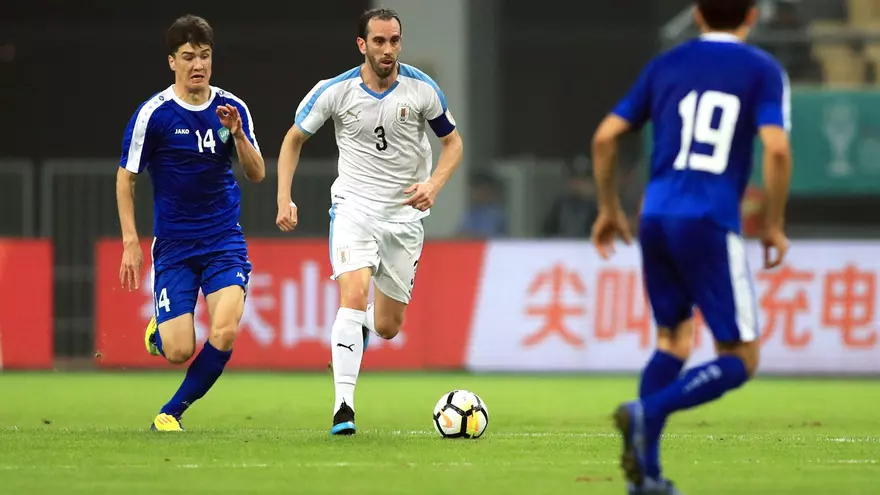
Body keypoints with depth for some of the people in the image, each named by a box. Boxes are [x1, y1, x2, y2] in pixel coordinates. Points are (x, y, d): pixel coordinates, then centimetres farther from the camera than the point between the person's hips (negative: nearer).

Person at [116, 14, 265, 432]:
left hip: (225, 240, 2)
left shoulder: (232, 108, 1)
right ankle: (159, 333, 31)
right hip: (174, 245, -2)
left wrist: (237, 133, -16)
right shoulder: (153, 114, -9)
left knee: (225, 332, -18)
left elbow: (257, 174, 2)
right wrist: (130, 243, -7)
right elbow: (126, 177, -2)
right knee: (178, 351, -9)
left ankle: (172, 413, 4)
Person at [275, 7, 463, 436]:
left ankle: (362, 323, 46)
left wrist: (434, 185, -13)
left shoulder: (422, 89, -7)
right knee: (354, 294, -26)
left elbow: (452, 142, 6)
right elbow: (294, 139, 5)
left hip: (405, 217, 2)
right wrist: (284, 199, -5)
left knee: (387, 327, 6)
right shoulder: (335, 91, -9)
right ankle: (343, 408, -26)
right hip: (353, 208, -2)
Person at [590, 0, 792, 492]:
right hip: (711, 224, -5)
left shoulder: (665, 66, 14)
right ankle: (648, 411, -21)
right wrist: (775, 226, 0)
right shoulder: (763, 70, 3)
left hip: (656, 218, 5)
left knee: (674, 340, 22)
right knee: (740, 360, 3)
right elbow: (777, 148, -11)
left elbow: (605, 137, 11)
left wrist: (609, 209, 23)